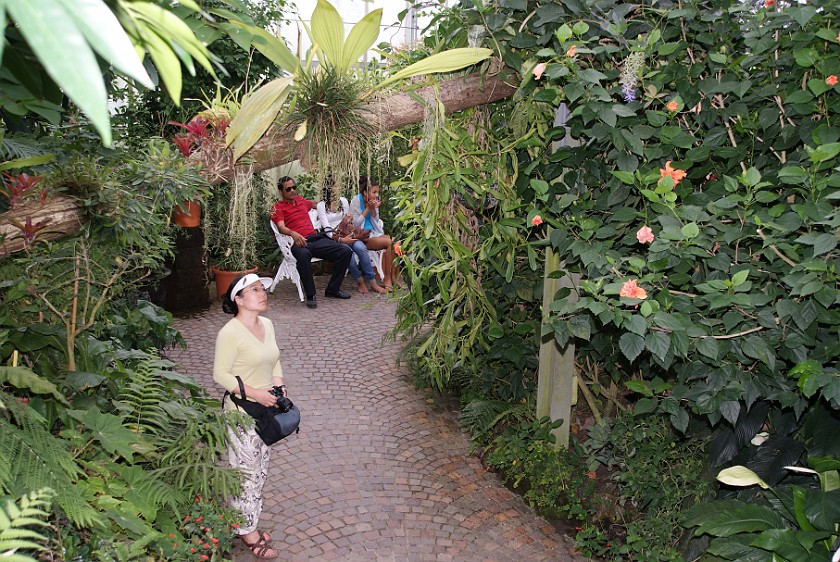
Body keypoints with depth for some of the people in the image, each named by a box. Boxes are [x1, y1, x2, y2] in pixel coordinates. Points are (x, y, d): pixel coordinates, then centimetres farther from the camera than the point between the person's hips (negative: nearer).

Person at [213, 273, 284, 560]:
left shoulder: (267, 324, 3)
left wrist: (278, 383, -1)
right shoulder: (230, 333, -20)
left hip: (266, 410, 8)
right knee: (245, 472, 7)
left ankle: (249, 524, 36)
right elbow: (220, 374, -18)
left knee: (260, 470, 19)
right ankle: (246, 530, 25)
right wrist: (254, 393, -22)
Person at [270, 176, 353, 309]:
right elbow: (281, 227, -10)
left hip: (316, 238, 6)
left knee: (346, 251, -15)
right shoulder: (278, 207, 9)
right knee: (303, 255, -43)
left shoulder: (301, 200, 26)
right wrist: (293, 233, -30)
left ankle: (332, 289, -2)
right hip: (298, 243, -6)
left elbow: (315, 204, 49)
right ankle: (310, 295, -28)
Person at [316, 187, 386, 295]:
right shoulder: (321, 205, -1)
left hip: (347, 234, 3)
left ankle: (373, 283, -24)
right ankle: (360, 282, -18)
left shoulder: (343, 201, 12)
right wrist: (340, 239, -22)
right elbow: (326, 228, -10)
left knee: (361, 248, -29)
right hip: (333, 238, -3)